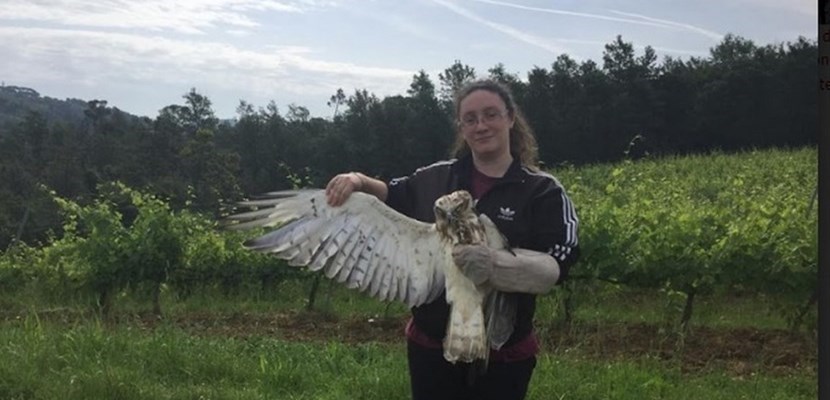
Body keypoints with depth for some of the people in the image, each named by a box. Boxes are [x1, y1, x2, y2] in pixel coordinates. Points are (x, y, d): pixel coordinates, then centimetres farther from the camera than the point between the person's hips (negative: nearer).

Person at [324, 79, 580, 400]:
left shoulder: (542, 191, -6)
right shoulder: (437, 178, 3)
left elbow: (557, 266, -17)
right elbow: (391, 196, 20)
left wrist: (493, 263, -33)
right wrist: (359, 181, -1)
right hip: (430, 345, 3)